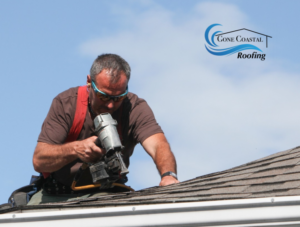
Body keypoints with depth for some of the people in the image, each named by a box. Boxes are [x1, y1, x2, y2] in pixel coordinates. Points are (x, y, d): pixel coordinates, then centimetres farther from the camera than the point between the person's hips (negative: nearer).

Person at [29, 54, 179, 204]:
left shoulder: (135, 108, -12)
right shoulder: (65, 103, -12)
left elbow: (158, 146, -30)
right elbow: (38, 160, -18)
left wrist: (168, 175, -52)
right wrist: (74, 149, -37)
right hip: (58, 196, 2)